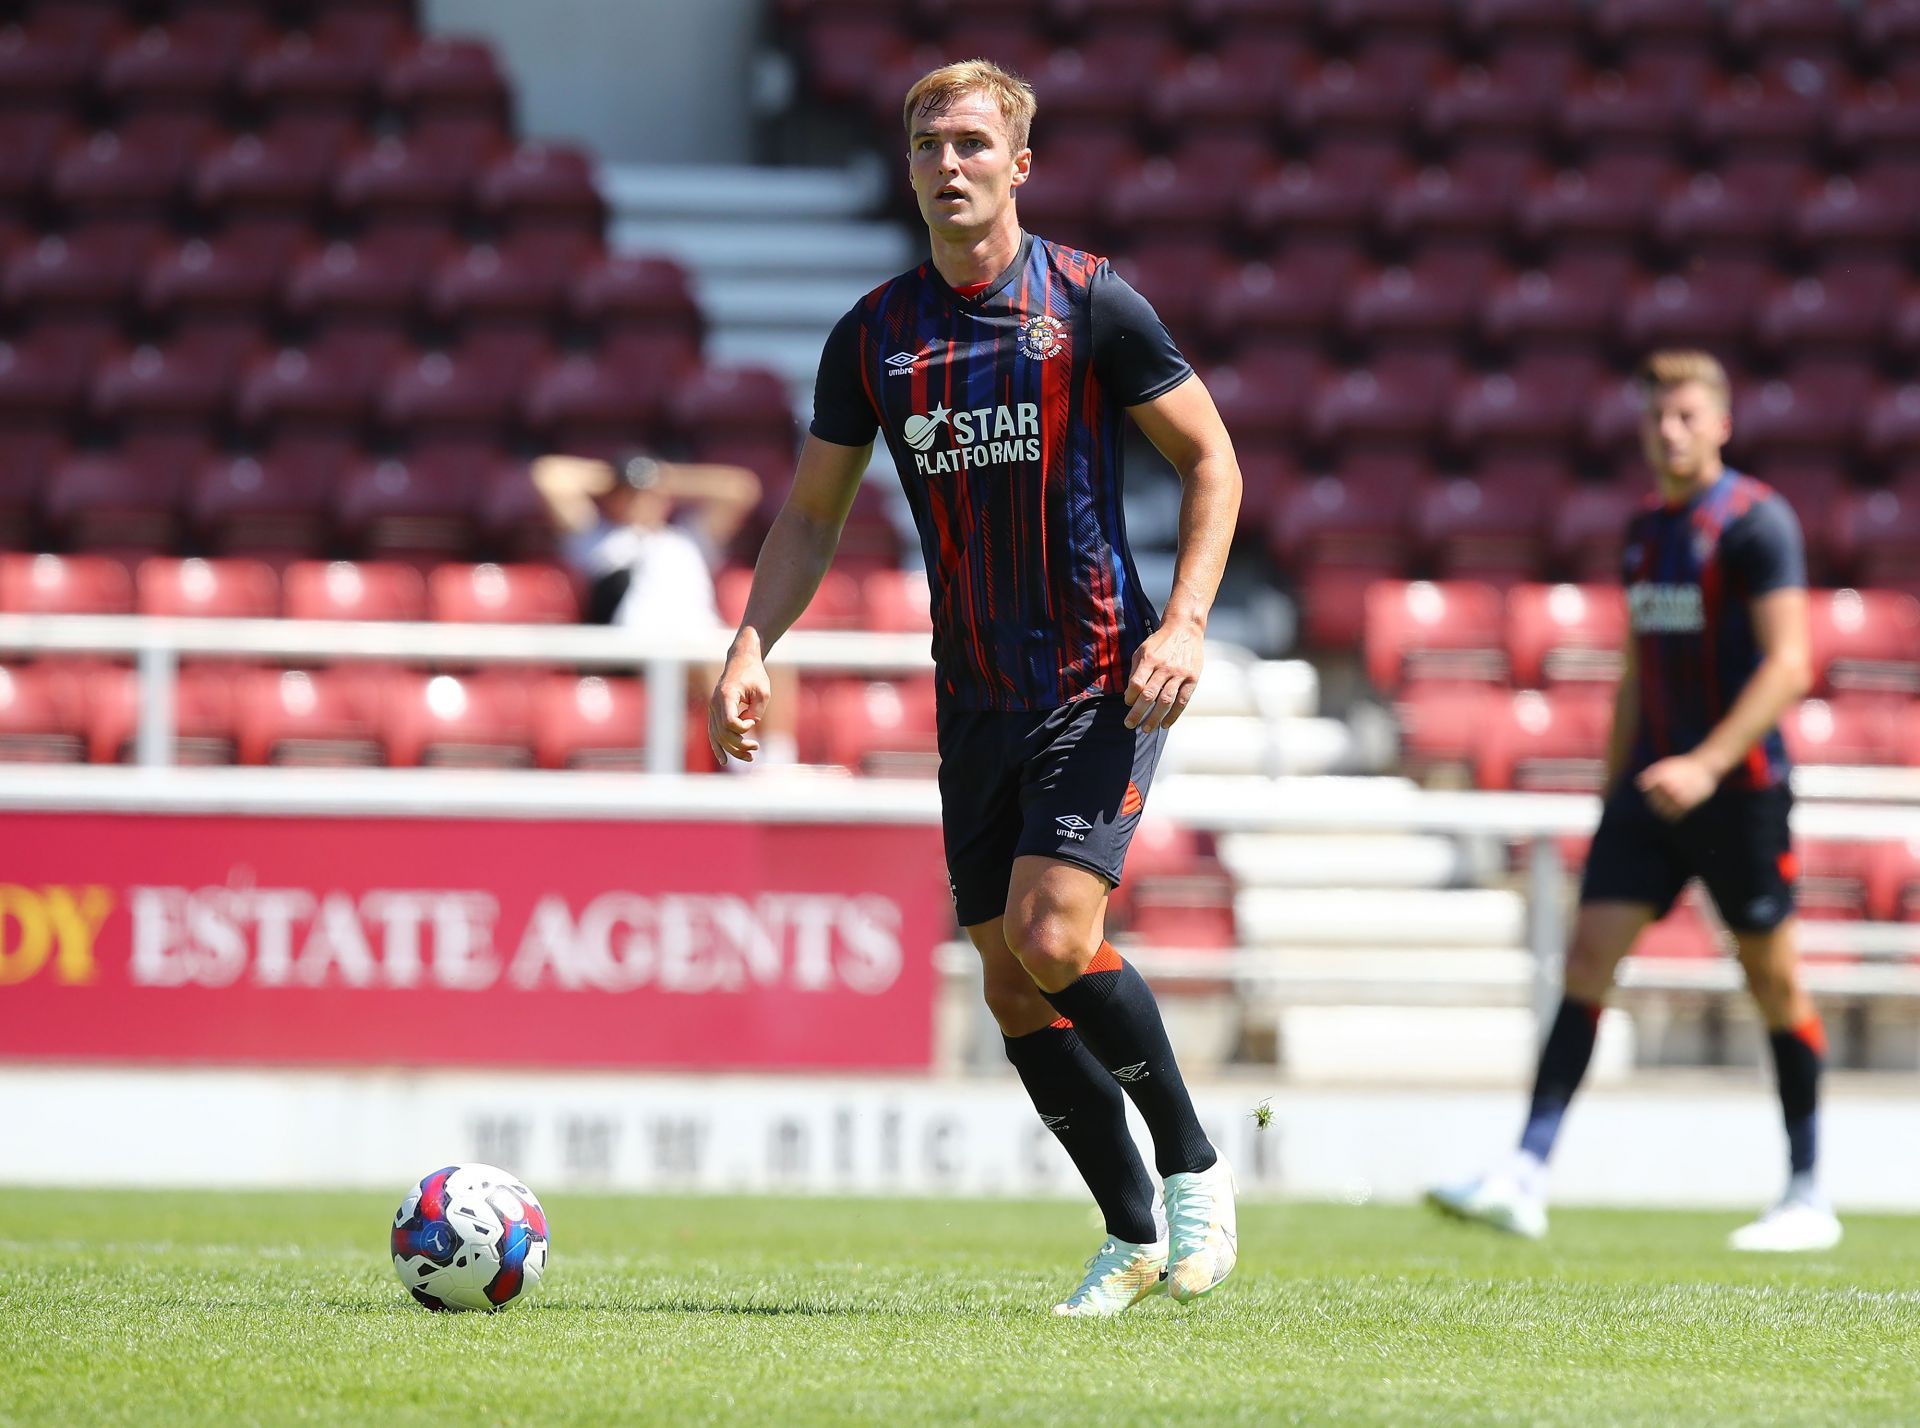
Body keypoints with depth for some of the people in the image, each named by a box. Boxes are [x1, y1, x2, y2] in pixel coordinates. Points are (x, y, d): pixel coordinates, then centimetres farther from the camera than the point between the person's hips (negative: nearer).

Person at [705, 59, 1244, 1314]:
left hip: (1099, 682, -5)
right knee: (1011, 986, 3)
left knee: (1052, 939, -19)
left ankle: (1194, 1166, 2)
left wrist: (1184, 624, -13)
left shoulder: (1092, 305, -7)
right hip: (975, 696, 5)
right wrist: (749, 655, -1)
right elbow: (812, 516, 12)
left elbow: (1211, 462, -1)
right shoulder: (875, 334, 5)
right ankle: (1135, 1236, 16)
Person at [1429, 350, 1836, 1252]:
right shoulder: (1644, 531, 14)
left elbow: (1788, 663, -16)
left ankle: (1808, 1200, 14)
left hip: (1739, 786, -6)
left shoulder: (1757, 521, -9)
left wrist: (1708, 764, -25)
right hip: (1652, 790, 6)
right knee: (1588, 957, -6)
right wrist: (1612, 791, 20)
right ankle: (1525, 1180, -13)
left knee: (1773, 981, 3)